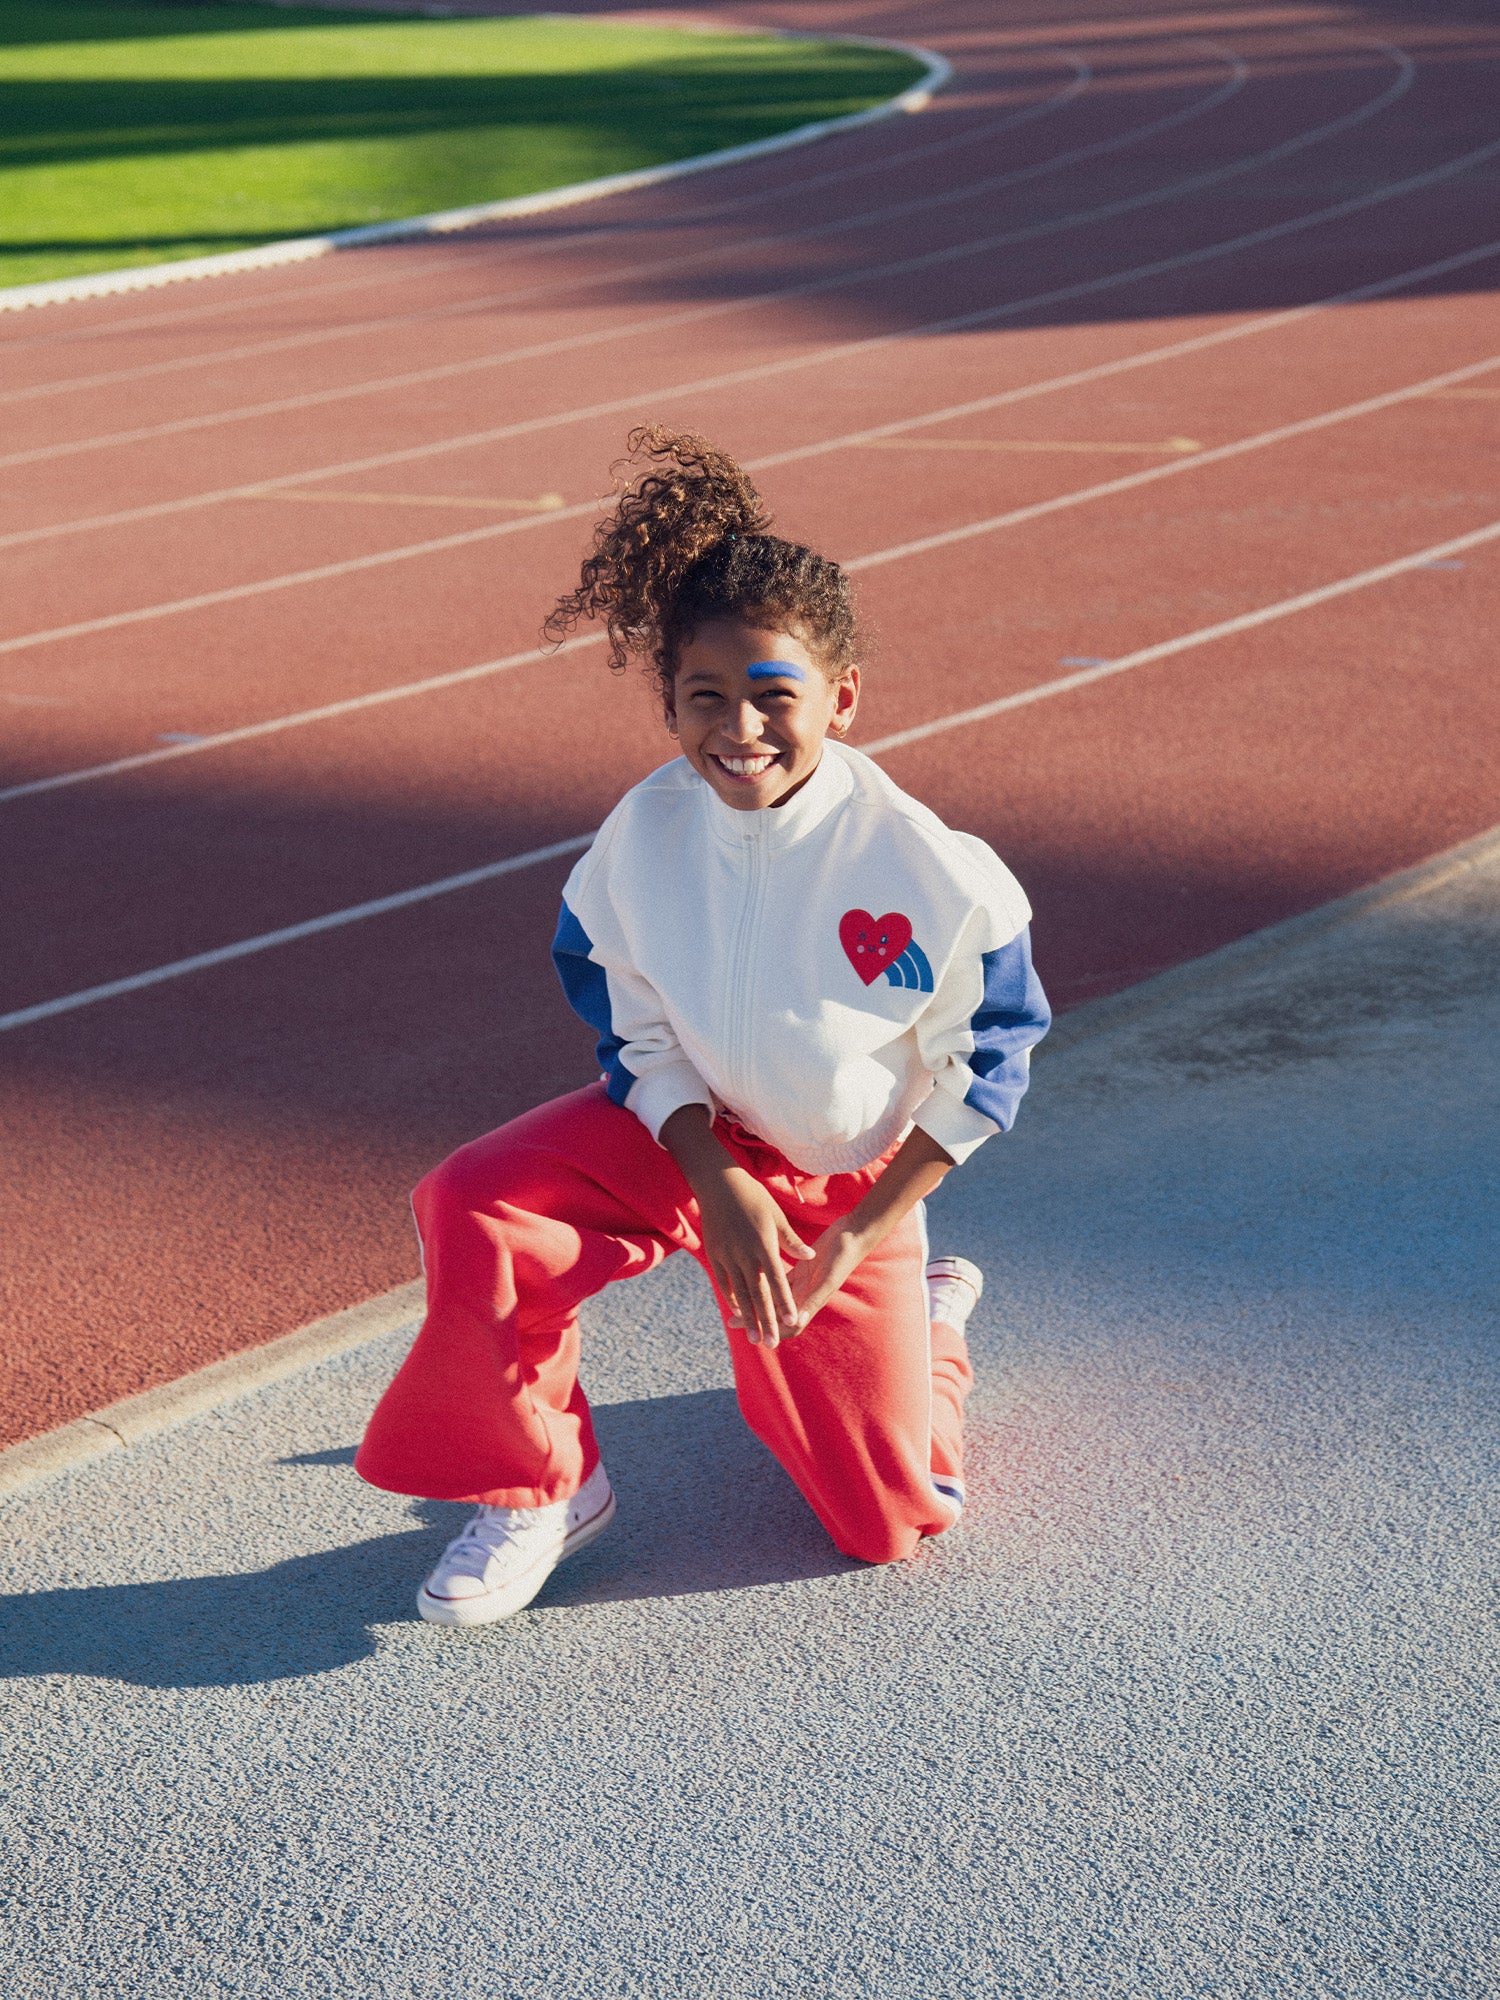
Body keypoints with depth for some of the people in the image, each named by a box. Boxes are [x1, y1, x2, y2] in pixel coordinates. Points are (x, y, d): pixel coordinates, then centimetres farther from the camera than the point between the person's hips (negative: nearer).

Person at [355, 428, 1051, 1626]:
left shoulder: (923, 867, -27)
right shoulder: (644, 836, -19)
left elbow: (993, 1055, -13)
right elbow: (638, 1036, -6)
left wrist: (858, 1235, -14)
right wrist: (717, 1192, -21)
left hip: (853, 1181, -1)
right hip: (687, 1138, 2)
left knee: (891, 1524, 2)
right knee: (475, 1210, -28)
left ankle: (932, 1317, 36)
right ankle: (546, 1489, -3)